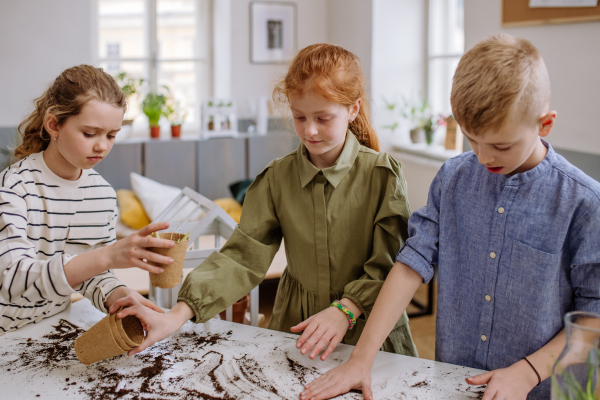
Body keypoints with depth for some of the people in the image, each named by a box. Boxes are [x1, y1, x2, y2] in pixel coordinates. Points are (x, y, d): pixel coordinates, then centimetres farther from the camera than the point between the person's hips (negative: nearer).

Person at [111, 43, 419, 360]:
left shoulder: (381, 174, -7)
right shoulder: (277, 178, 1)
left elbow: (389, 265, -8)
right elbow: (242, 256, -6)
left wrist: (344, 310, -24)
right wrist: (176, 316, -17)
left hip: (371, 334, -3)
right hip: (295, 328, 3)